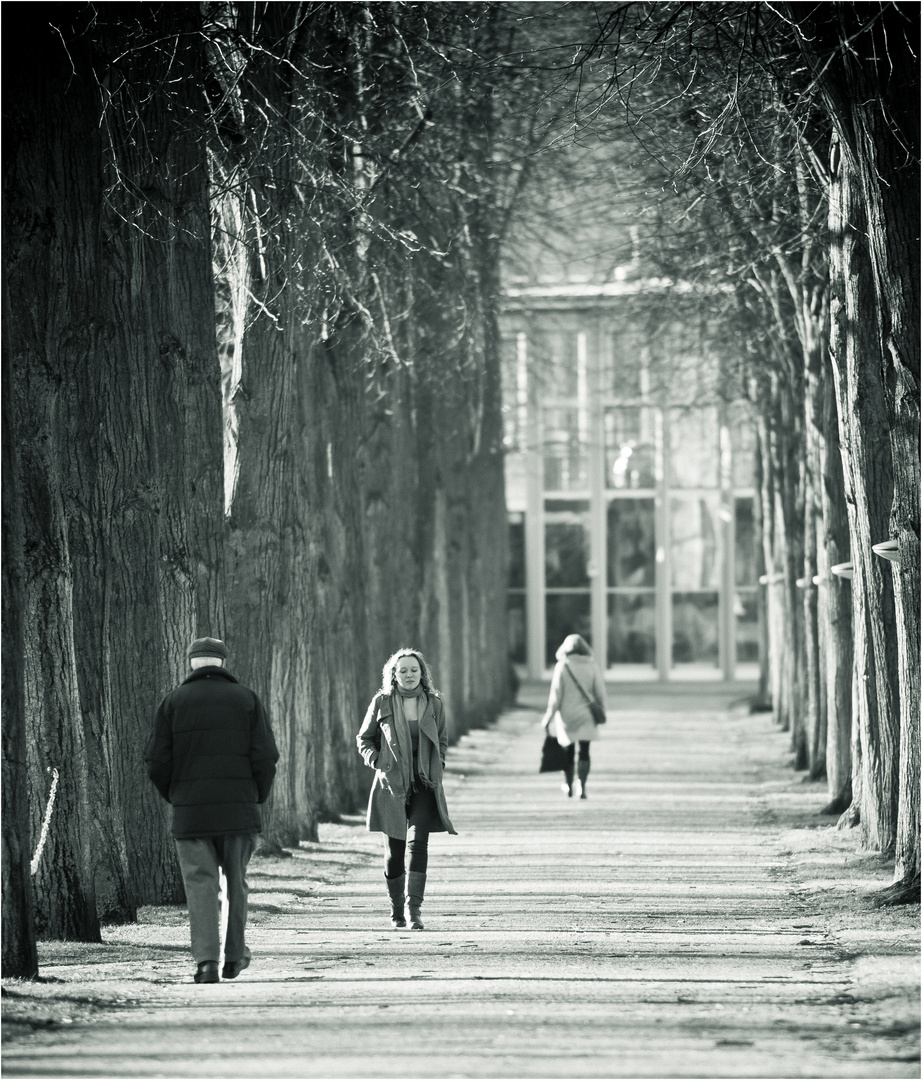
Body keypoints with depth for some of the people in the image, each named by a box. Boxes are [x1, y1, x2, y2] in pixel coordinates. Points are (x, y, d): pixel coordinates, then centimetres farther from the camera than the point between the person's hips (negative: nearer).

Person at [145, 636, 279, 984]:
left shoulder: (173, 701, 3)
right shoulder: (245, 699, 3)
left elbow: (157, 763, -2)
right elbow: (265, 757, -4)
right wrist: (258, 798, 11)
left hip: (190, 812, 0)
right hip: (239, 811, 1)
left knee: (201, 885, -1)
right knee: (237, 882, 15)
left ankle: (206, 961, -13)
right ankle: (235, 955, 22)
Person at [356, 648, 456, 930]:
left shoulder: (434, 704, 5)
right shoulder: (382, 703, 0)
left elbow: (442, 741, 18)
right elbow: (364, 738, 10)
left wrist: (437, 767, 3)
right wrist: (378, 762, -5)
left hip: (424, 786, 0)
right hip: (391, 785, 0)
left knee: (418, 843, -16)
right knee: (394, 851, 4)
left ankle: (414, 910, -18)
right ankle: (396, 912, 19)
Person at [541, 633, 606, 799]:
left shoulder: (562, 666, -7)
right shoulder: (591, 666, -1)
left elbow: (556, 693, -8)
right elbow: (599, 692, 1)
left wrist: (549, 717, -4)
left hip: (567, 715, -1)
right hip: (585, 716, 1)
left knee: (568, 751, 13)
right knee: (584, 751, 2)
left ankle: (568, 786, 24)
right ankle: (582, 786, -13)